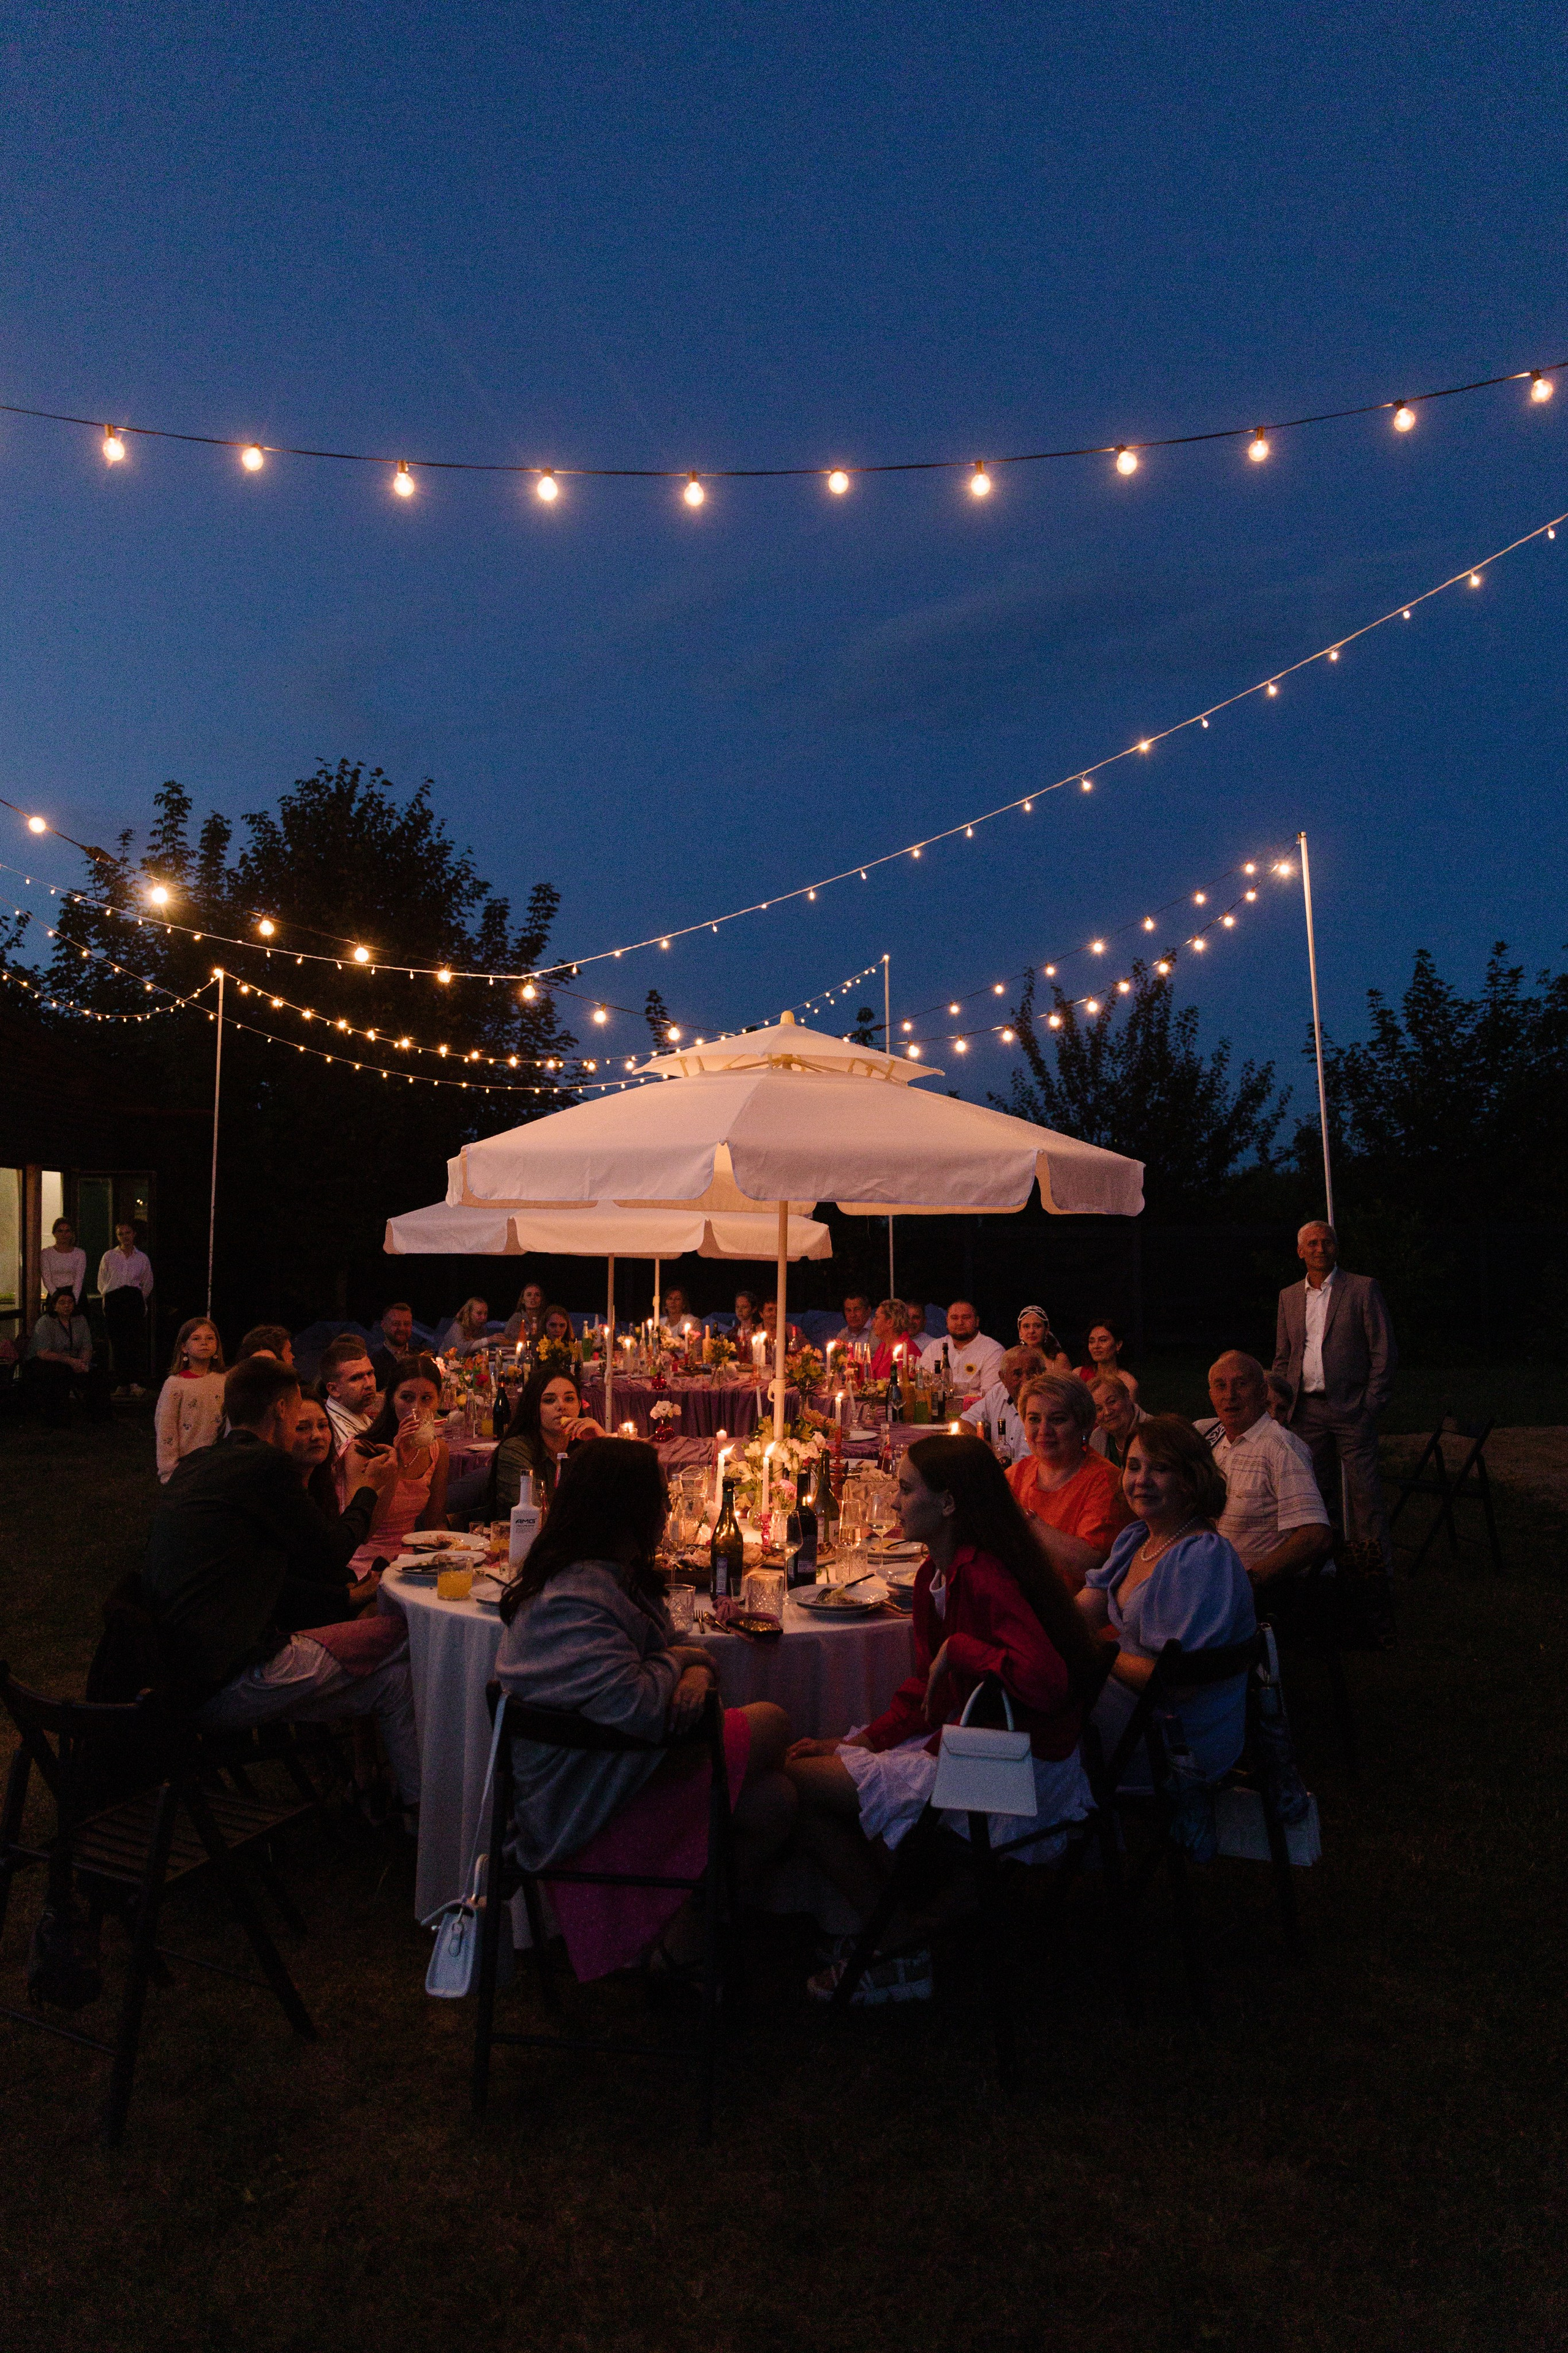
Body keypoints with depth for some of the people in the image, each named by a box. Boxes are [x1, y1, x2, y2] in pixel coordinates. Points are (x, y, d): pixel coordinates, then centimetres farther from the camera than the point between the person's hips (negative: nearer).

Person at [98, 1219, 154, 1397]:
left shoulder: (142, 1258, 14)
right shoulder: (109, 1256, 13)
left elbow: (148, 1285, 21)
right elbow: (102, 1283, 14)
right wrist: (110, 1298, 7)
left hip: (135, 1300, -1)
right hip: (113, 1301, 1)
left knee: (136, 1340, -14)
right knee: (117, 1342, -3)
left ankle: (135, 1383, -19)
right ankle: (122, 1384, 0)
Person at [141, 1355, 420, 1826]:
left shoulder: (194, 1466, 14)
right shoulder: (266, 1465, -12)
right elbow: (331, 1554, -2)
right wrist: (371, 1487, 15)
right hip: (229, 1687, -9)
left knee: (389, 1678, 12)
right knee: (400, 1637, -1)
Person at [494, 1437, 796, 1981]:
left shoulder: (622, 1577, 8)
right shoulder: (575, 1600, -26)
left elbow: (676, 1649, 13)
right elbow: (635, 1710, -33)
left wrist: (696, 1672, -12)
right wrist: (678, 1661, -12)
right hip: (586, 1808, -9)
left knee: (774, 1801, -6)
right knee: (771, 1724, -14)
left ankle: (683, 1931, 13)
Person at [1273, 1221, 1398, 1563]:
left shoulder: (1363, 1289, 0)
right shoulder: (1289, 1296, 14)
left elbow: (1385, 1351, -2)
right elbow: (1282, 1357, 18)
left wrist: (1371, 1404, -8)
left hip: (1351, 1407, -4)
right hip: (1307, 1411, 4)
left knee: (1364, 1489, -4)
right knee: (1318, 1490, 8)